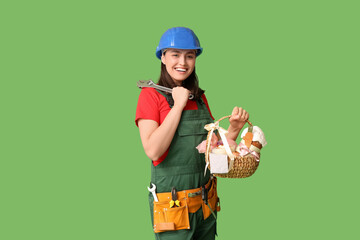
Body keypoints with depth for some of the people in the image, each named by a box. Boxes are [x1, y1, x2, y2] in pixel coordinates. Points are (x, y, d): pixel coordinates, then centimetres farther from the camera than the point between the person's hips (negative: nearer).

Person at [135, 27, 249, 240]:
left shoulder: (200, 97, 11)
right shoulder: (151, 95, -6)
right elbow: (153, 150, -18)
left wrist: (234, 129, -4)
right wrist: (178, 105, -13)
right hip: (172, 205, -5)